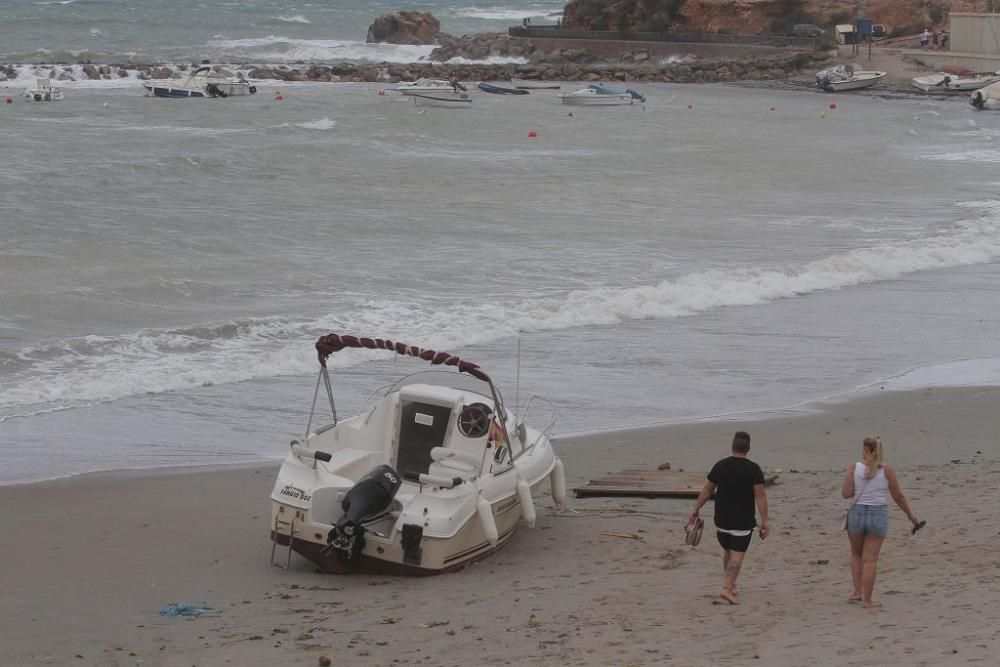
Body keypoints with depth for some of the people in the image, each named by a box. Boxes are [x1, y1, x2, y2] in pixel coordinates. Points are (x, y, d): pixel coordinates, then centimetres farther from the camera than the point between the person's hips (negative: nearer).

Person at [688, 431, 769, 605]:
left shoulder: (720, 466, 2)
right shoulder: (753, 469, -8)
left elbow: (706, 490, 7)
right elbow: (760, 496, -12)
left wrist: (695, 511, 16)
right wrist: (764, 521, -10)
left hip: (722, 520, 4)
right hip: (743, 522, -4)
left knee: (728, 552, 21)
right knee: (737, 555, -4)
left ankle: (731, 585, 31)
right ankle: (727, 588, -15)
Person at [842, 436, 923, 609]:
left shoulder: (854, 468, -6)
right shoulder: (887, 471, -4)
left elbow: (846, 493, -10)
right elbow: (898, 496, 1)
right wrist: (910, 514, 13)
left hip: (857, 513, 0)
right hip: (878, 515, 0)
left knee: (856, 554, 23)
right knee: (870, 559, 4)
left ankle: (858, 592, 18)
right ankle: (867, 599, 7)